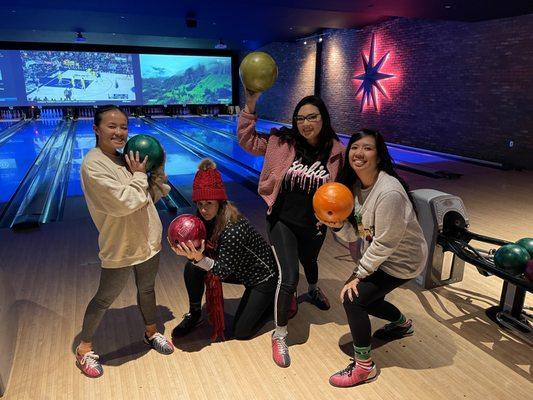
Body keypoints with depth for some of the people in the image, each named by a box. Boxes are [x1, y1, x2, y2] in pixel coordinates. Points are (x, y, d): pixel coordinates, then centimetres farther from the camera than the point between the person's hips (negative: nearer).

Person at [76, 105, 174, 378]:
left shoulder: (126, 159, 5)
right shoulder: (93, 164, -18)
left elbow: (154, 196, 9)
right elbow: (124, 203, -25)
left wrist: (158, 170, -4)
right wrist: (139, 175, -14)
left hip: (147, 240, 6)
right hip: (120, 248, -6)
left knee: (147, 289, 23)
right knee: (104, 299, 12)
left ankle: (151, 333, 46)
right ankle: (84, 349, 35)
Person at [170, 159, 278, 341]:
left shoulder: (234, 228, -34)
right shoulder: (207, 219, -12)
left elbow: (225, 270, -28)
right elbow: (203, 251, -8)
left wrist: (200, 259, -44)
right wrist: (189, 253, -29)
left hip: (264, 276, -6)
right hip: (241, 271, 7)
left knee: (241, 331, -6)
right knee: (192, 268, -13)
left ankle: (277, 299, 15)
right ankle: (194, 314, 10)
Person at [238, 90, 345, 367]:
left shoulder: (335, 151, -11)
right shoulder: (282, 142, -13)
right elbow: (247, 140, -7)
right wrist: (250, 105, -17)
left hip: (314, 225, 3)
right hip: (283, 221, -2)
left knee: (309, 262, 30)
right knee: (289, 277, -10)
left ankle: (313, 290, 68)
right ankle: (279, 336, 12)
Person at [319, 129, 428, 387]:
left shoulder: (389, 192, -32)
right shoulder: (354, 185, -6)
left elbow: (384, 244, -26)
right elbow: (353, 234, -5)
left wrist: (358, 274, -17)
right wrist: (337, 225, -26)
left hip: (401, 260, -8)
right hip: (377, 255, 8)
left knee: (352, 298, -15)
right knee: (364, 296, 18)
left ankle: (364, 367, 7)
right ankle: (402, 324, 49)